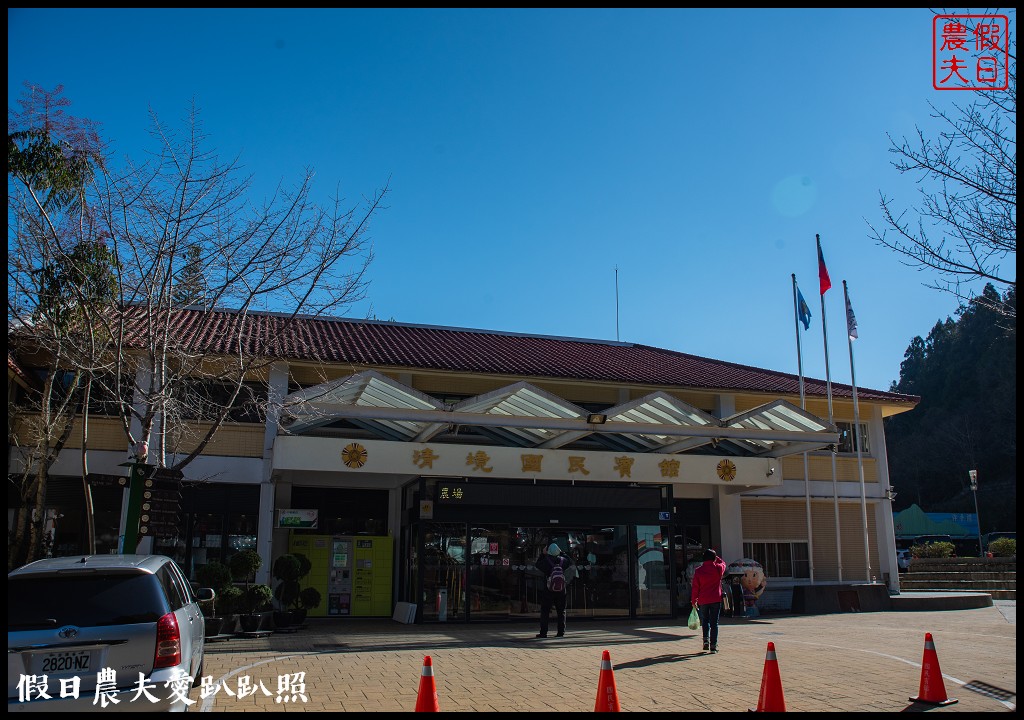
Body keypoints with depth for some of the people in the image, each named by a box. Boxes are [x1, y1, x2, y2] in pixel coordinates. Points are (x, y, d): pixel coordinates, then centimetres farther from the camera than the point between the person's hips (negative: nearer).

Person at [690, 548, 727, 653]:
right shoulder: (718, 568, -5)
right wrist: (715, 556, 24)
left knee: (705, 621, 18)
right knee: (714, 623, 5)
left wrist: (693, 600, 7)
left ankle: (706, 639, 3)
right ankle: (713, 645, 2)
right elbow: (723, 562, 21)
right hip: (716, 600, 0)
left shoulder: (698, 571, -5)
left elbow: (695, 587, -1)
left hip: (703, 601, 0)